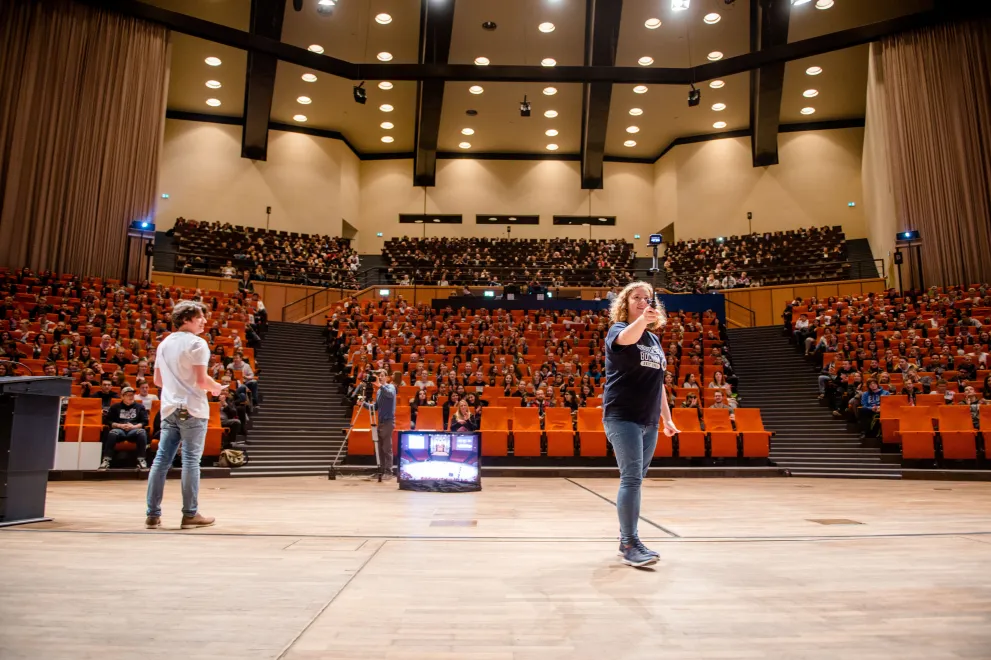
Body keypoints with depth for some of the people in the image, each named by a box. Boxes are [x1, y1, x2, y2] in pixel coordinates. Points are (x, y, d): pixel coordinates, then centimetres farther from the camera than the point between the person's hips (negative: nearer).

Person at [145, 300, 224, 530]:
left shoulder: (164, 344, 15)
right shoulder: (197, 343, -10)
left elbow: (158, 380, 18)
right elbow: (201, 380, -16)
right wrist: (216, 387, 3)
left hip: (169, 409, 7)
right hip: (192, 410, -7)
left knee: (161, 460, 7)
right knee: (190, 461, -2)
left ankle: (153, 514, 11)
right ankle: (190, 514, 3)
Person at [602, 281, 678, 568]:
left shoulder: (655, 340, 16)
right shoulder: (618, 330, -4)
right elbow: (625, 338, -31)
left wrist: (667, 418, 19)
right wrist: (642, 320, -51)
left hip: (649, 421, 7)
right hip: (622, 417, -7)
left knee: (635, 479, 12)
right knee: (631, 478, -13)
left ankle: (626, 538, 23)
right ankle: (630, 545, -8)